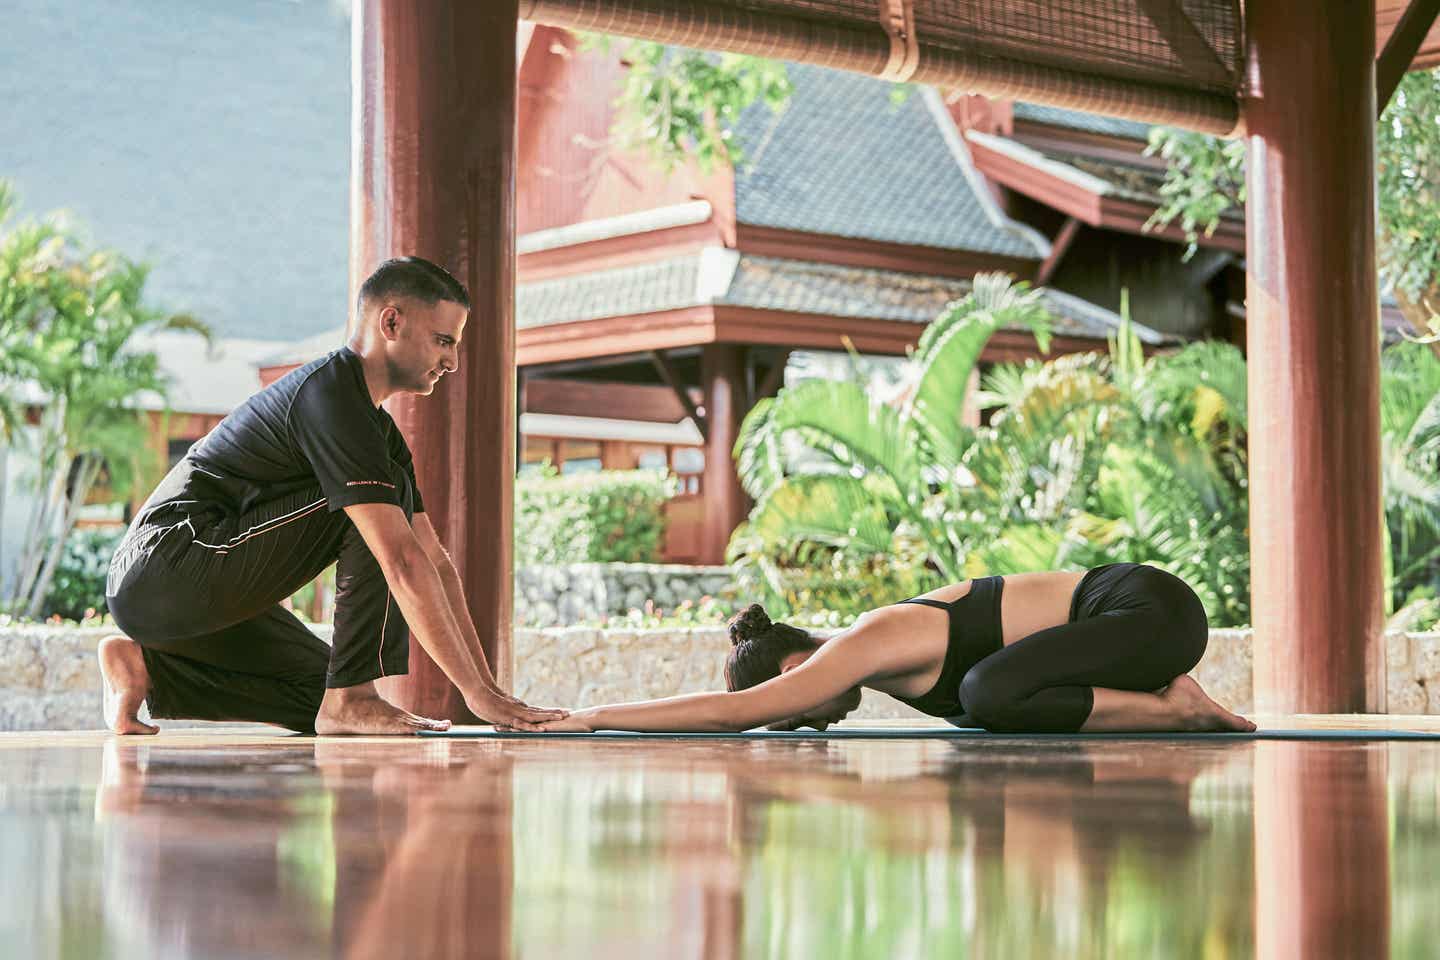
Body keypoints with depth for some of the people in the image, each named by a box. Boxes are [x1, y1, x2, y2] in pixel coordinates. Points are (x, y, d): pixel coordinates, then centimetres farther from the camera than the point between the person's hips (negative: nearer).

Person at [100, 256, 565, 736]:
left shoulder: (379, 429, 15)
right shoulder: (331, 400, -18)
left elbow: (436, 562, 15)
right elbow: (403, 563, -24)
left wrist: (489, 685, 8)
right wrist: (478, 693, -24)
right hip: (171, 567, -11)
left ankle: (147, 666, 10)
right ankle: (352, 697, -12)